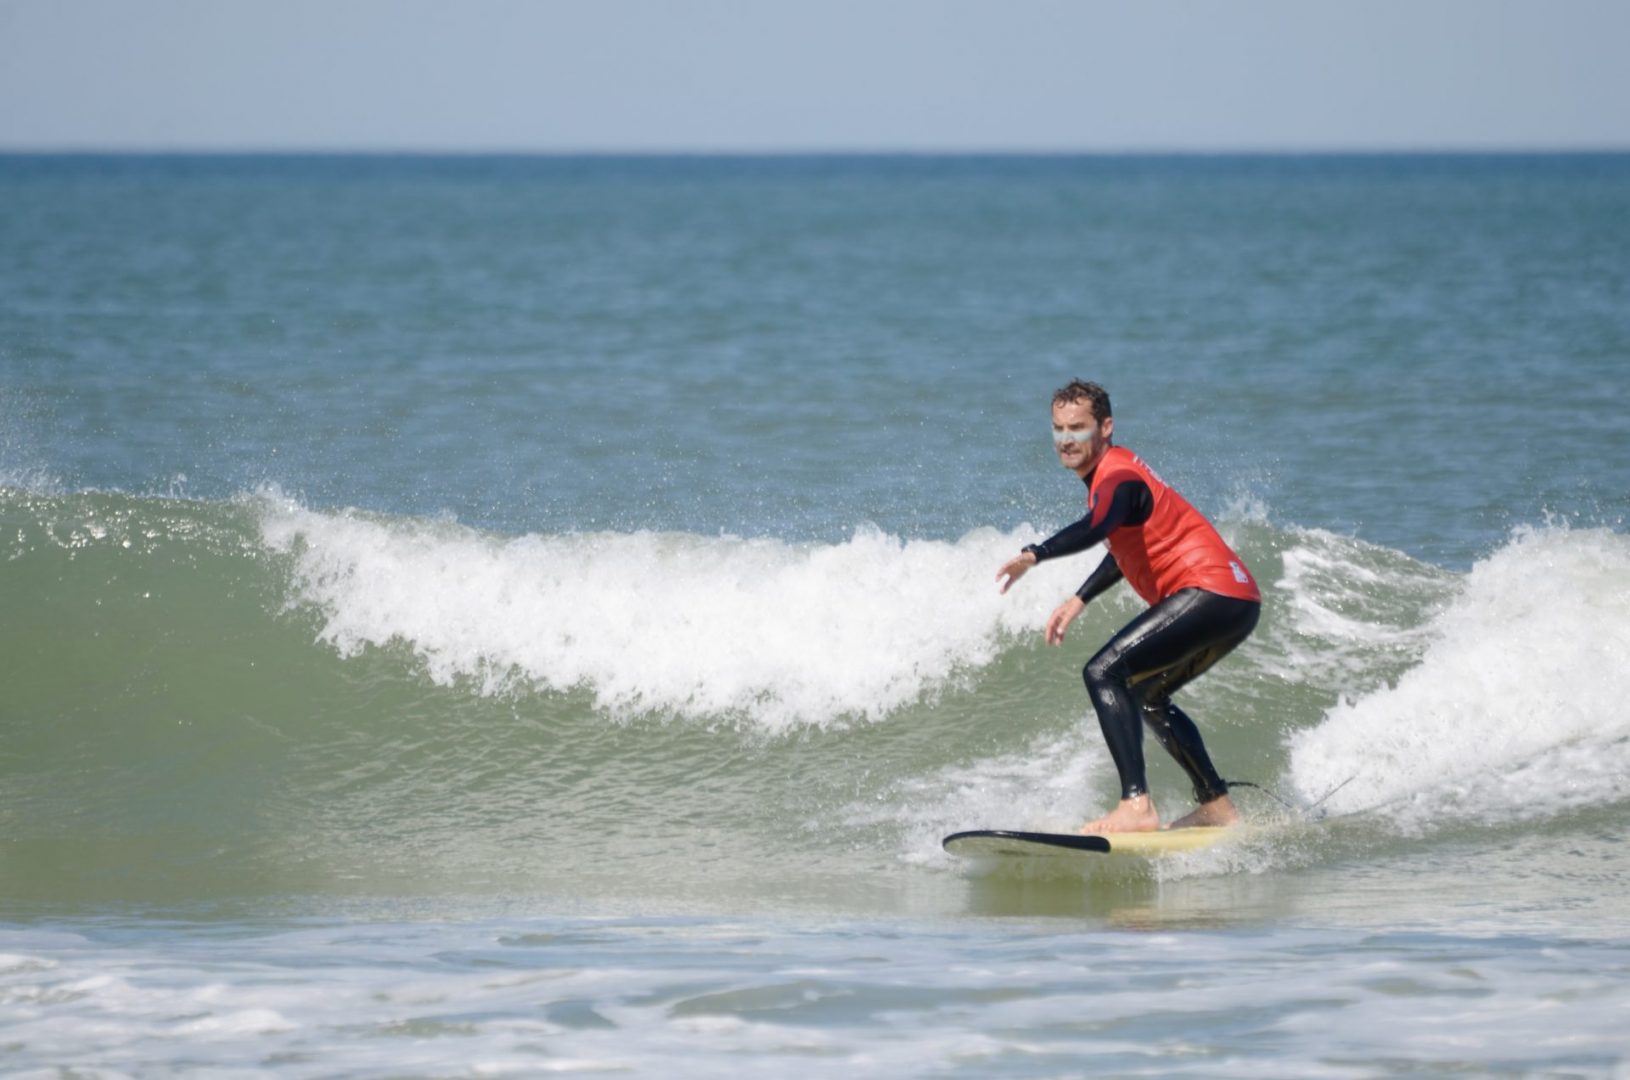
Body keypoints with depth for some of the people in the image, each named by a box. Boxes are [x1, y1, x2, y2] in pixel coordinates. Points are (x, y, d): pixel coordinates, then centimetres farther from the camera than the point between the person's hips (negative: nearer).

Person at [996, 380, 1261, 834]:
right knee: (1147, 697, 28)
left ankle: (1137, 806, -32)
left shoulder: (1117, 479, -14)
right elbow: (1128, 546, 33)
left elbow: (1096, 527, -37)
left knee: (1105, 673, -21)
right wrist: (1079, 600, 29)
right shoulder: (1117, 468, 18)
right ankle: (1217, 806, 33)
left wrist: (1034, 555, -50)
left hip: (1211, 590, -11)